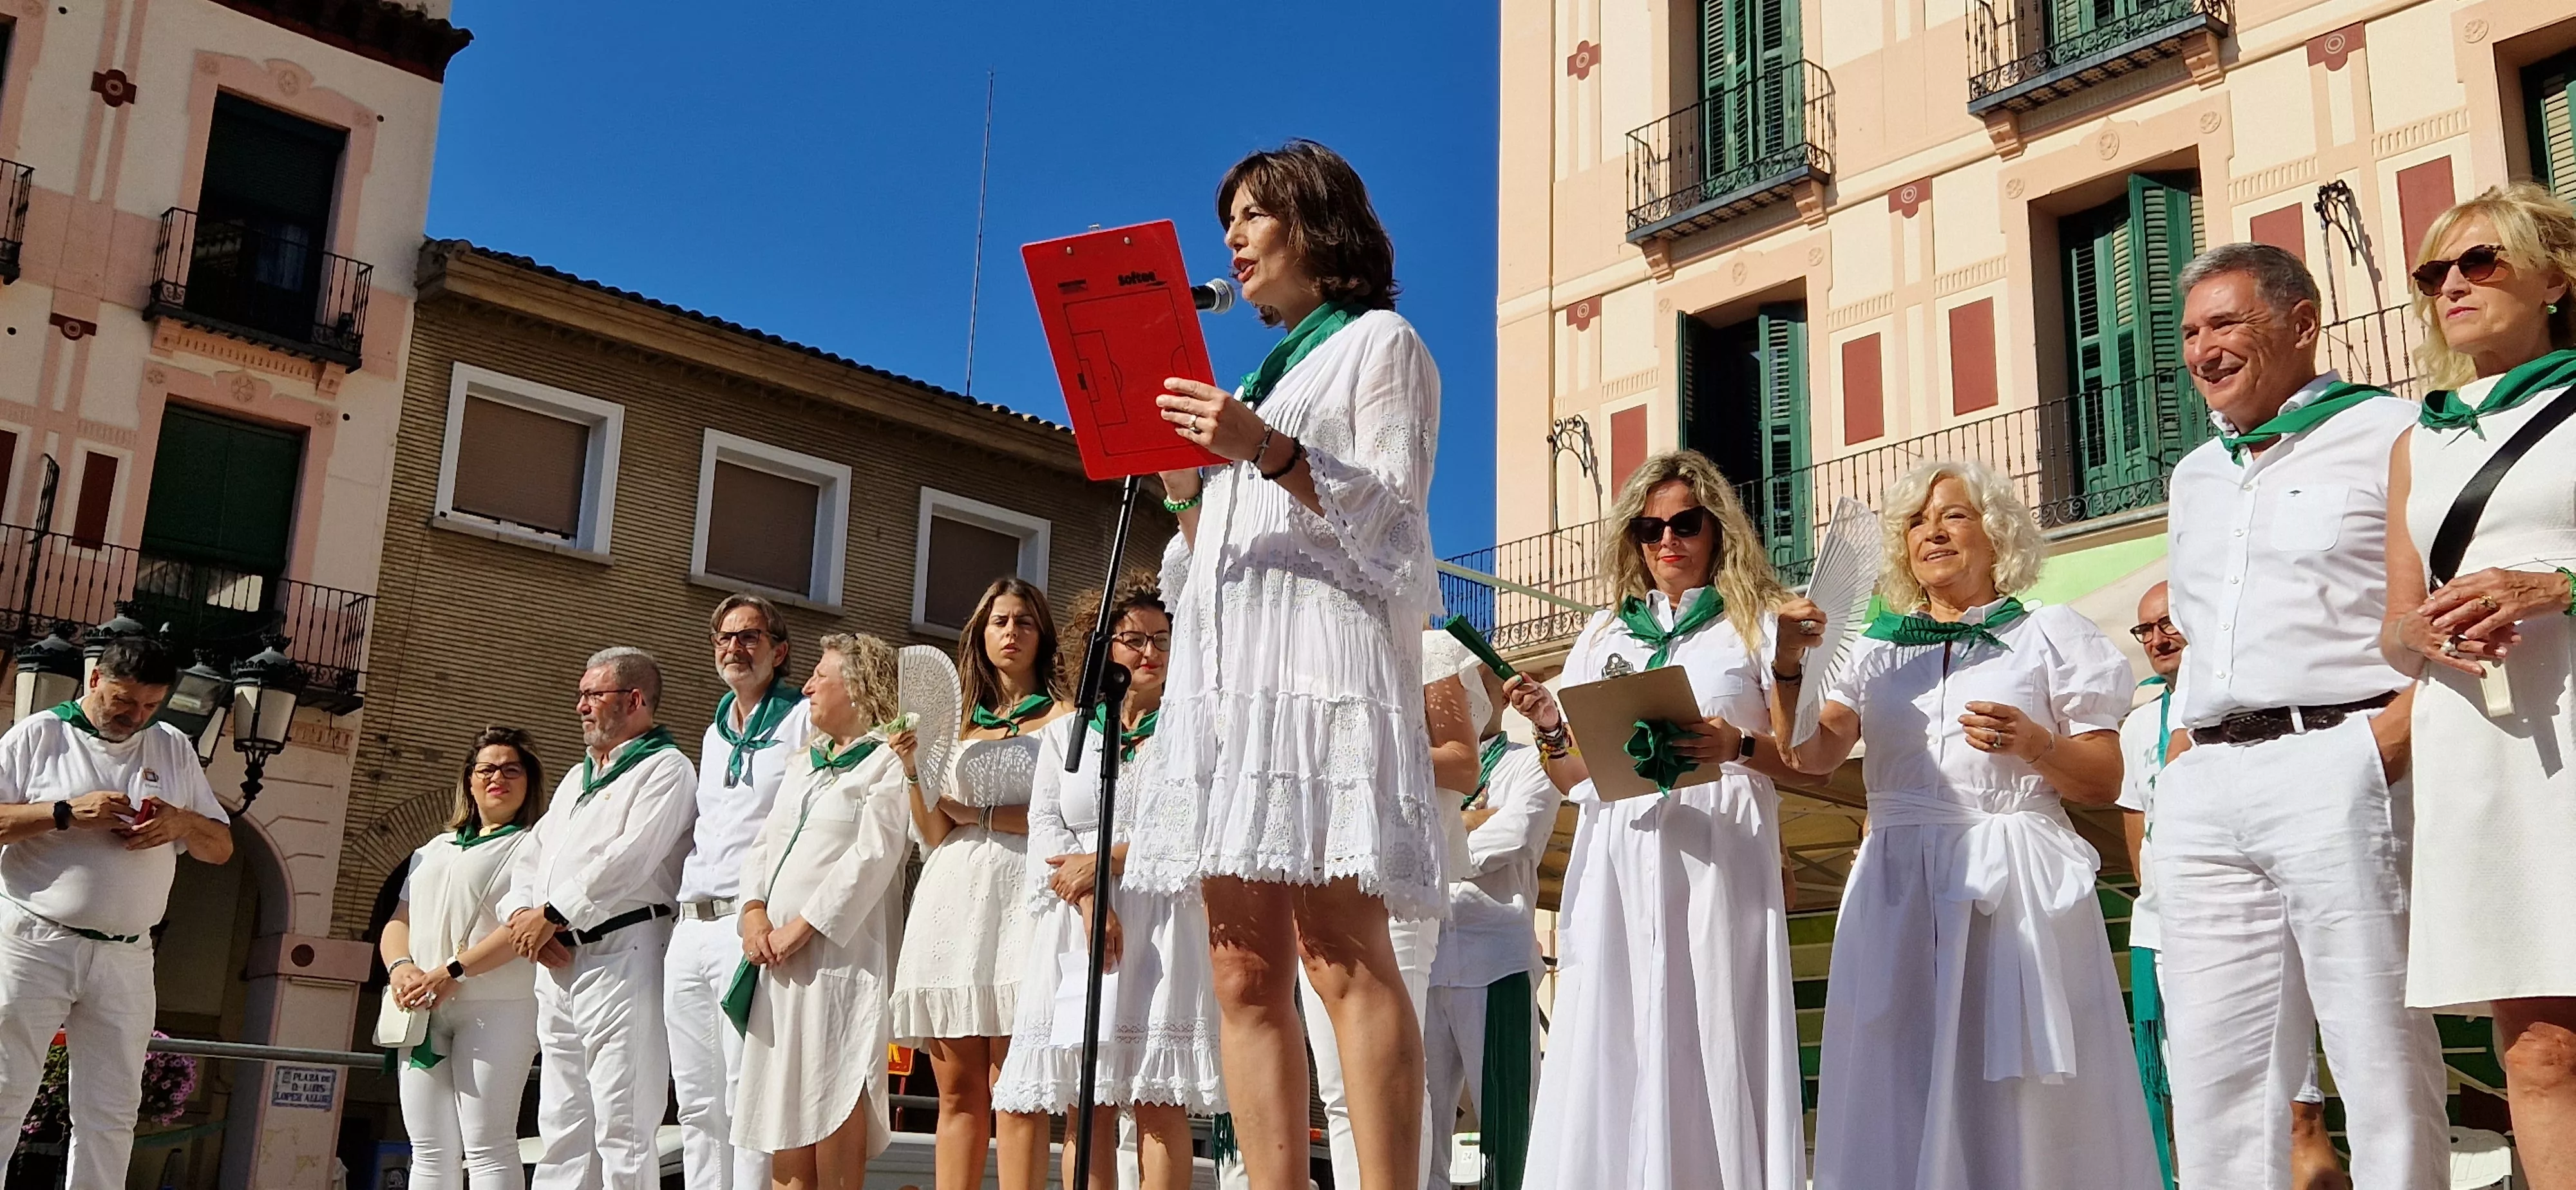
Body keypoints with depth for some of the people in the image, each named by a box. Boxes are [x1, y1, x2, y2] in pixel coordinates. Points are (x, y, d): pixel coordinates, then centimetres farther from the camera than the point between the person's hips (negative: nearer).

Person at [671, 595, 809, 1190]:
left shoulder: (804, 721, -1)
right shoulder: (714, 734, 24)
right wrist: (687, 905, 19)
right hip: (691, 926, 8)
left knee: (748, 1097, -11)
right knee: (697, 1102, 8)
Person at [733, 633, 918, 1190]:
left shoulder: (889, 759, -2)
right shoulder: (803, 759, 23)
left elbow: (874, 857, -12)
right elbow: (764, 842, 18)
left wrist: (801, 927, -15)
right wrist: (754, 911, -1)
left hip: (841, 950, -7)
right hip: (778, 956, 7)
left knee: (835, 1100, -9)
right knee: (785, 1109, 5)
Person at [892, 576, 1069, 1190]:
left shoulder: (1061, 718, 11)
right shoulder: (957, 727, 22)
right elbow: (933, 833, 16)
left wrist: (979, 816, -2)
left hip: (1018, 897, -4)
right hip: (950, 902, 4)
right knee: (957, 1091, 1)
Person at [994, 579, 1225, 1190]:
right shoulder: (1063, 733, 17)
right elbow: (1045, 828, 5)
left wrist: (1103, 861, -10)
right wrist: (1089, 903, -12)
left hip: (1163, 925, -2)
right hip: (1078, 927, 2)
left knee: (1159, 1100, -9)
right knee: (1084, 1104, -2)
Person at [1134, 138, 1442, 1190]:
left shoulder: (1378, 342, 11)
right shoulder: (1261, 375, 30)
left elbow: (1390, 508, -3)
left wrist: (1266, 452, -16)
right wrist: (1183, 482, 9)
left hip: (1321, 647, -7)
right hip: (1227, 665, 7)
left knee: (1341, 951, -17)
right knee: (1244, 969, -3)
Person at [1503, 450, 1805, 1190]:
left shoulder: (1757, 622, 10)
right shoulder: (1604, 632, 20)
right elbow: (1573, 779, 19)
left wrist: (1740, 747, -15)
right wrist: (1548, 728, -1)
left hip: (1719, 853, -3)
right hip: (1617, 858, 3)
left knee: (1713, 1037, -10)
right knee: (1614, 1046, -4)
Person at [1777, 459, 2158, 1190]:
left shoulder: (2051, 635, 8)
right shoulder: (1877, 650, 16)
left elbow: (2105, 784, 4)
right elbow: (1814, 755, 2)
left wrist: (2034, 745, -14)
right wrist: (1791, 665, -13)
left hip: (2015, 889, -2)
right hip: (1899, 889, 3)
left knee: (2022, 1095, -5)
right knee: (1904, 1094, 1)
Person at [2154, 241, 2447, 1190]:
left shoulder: (2390, 434, 4)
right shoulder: (2195, 475, 25)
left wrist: (2394, 731, -17)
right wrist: (2179, 763, 16)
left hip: (2338, 766, -6)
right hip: (2205, 792, 7)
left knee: (2383, 1067, -6)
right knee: (2214, 1077, 5)